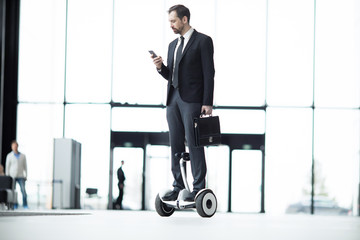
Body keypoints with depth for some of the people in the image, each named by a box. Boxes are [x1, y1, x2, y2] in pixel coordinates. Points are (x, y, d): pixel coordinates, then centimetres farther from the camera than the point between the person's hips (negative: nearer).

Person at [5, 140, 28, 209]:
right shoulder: (9, 156, 2)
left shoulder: (23, 156, 8)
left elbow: (25, 166, 10)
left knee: (23, 190, -11)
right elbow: (7, 167, 2)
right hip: (12, 176, -1)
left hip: (20, 176, 1)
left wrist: (26, 176, 3)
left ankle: (25, 205, -7)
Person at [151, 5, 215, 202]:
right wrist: (160, 67, -1)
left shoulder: (203, 41, -1)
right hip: (173, 99, 7)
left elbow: (209, 73, -6)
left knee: (193, 143, -9)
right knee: (175, 145, 6)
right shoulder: (173, 45, 20)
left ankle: (198, 188, -7)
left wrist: (207, 103, -14)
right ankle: (178, 187, 10)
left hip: (192, 100, -7)